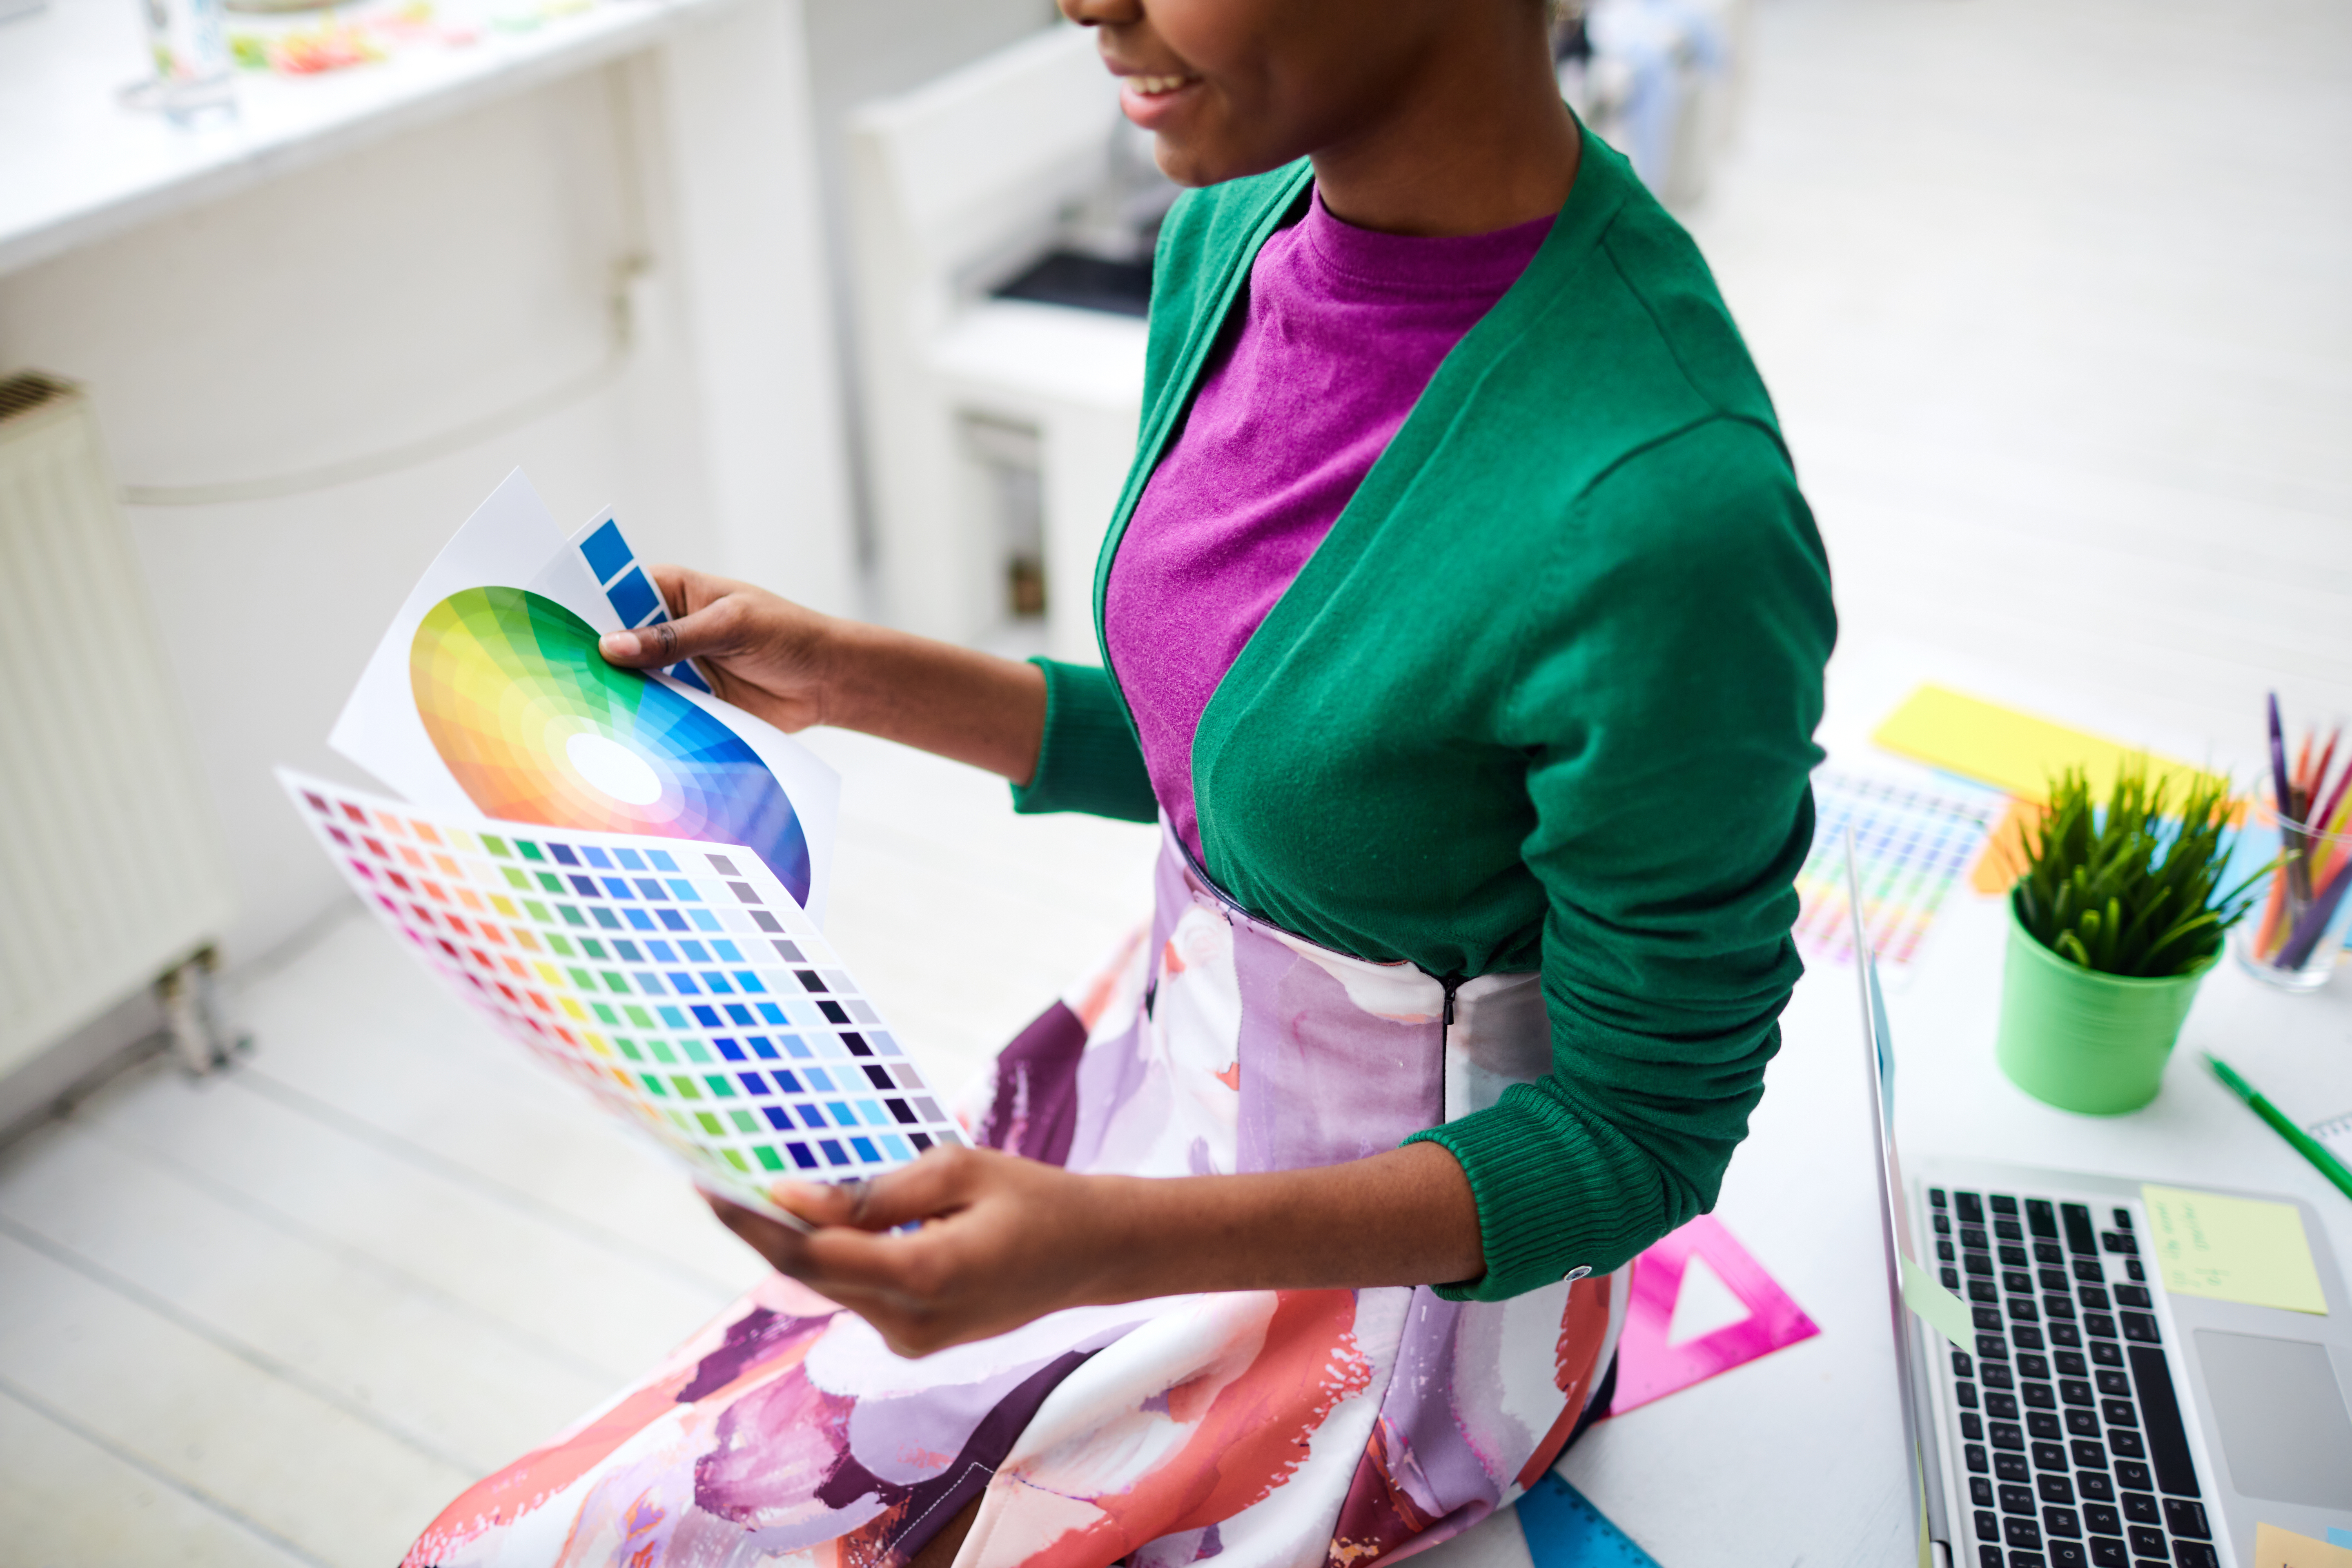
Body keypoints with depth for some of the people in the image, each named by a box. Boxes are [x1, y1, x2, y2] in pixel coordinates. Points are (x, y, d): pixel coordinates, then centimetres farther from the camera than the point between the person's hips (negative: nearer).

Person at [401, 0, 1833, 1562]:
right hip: (1158, 1058, 7)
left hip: (1396, 1244, -6)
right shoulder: (1235, 233, -6)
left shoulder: (1667, 522, -31)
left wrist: (1109, 1246, -30)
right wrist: (846, 675, 1)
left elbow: (1645, 1129, -18)